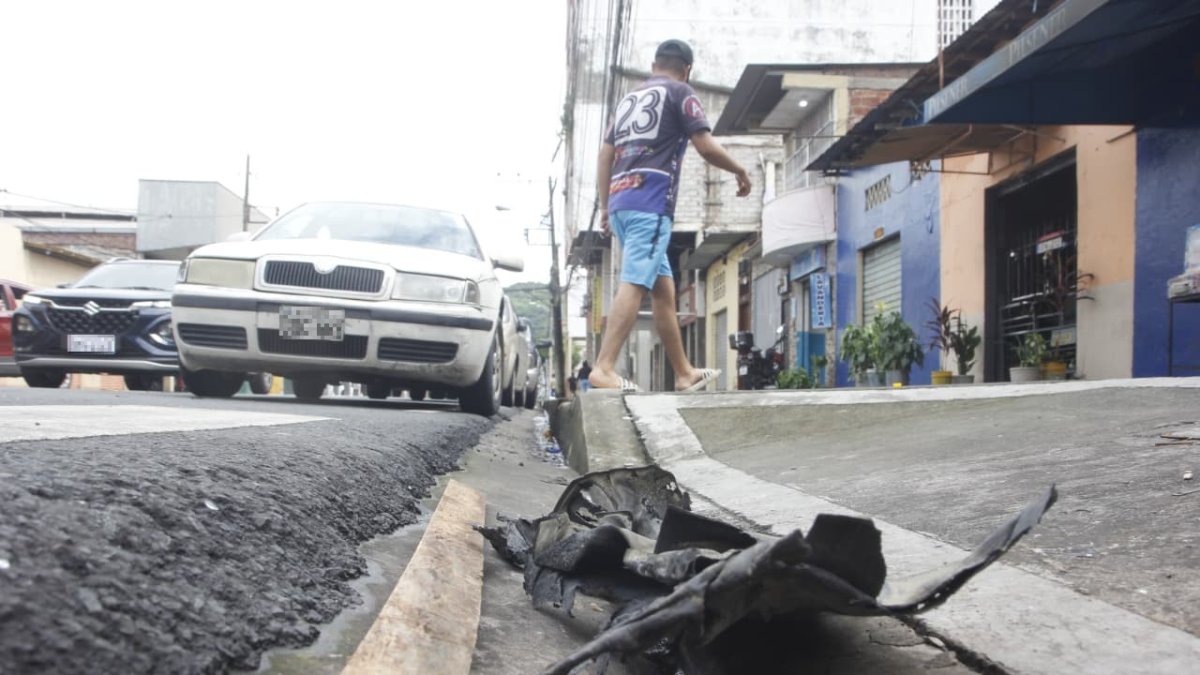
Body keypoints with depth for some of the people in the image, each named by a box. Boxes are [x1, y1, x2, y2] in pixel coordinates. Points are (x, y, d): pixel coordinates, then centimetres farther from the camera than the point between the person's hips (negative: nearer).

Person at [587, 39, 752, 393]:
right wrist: (740, 171, 12)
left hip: (620, 202, 8)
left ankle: (684, 373, 17)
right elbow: (706, 147, -4)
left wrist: (605, 206, 21)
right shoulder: (680, 92, 5)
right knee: (633, 285, -16)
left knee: (663, 288, 12)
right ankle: (604, 369, -26)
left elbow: (605, 154, 20)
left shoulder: (629, 98, 25)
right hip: (650, 202, -7)